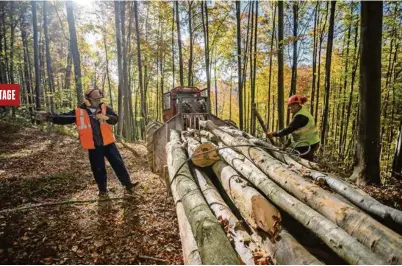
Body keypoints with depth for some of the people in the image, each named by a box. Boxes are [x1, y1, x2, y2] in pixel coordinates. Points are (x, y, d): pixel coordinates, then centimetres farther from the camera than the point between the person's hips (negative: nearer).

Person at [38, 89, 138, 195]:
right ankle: (102, 189, 28)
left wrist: (105, 117, -28)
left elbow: (115, 118, -10)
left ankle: (127, 184, 16)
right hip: (93, 147, 0)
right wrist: (49, 116, -18)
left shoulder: (105, 108, -1)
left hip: (108, 143, 0)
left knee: (118, 164, 4)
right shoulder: (78, 112, -2)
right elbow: (63, 118, -3)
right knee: (98, 169, 10)